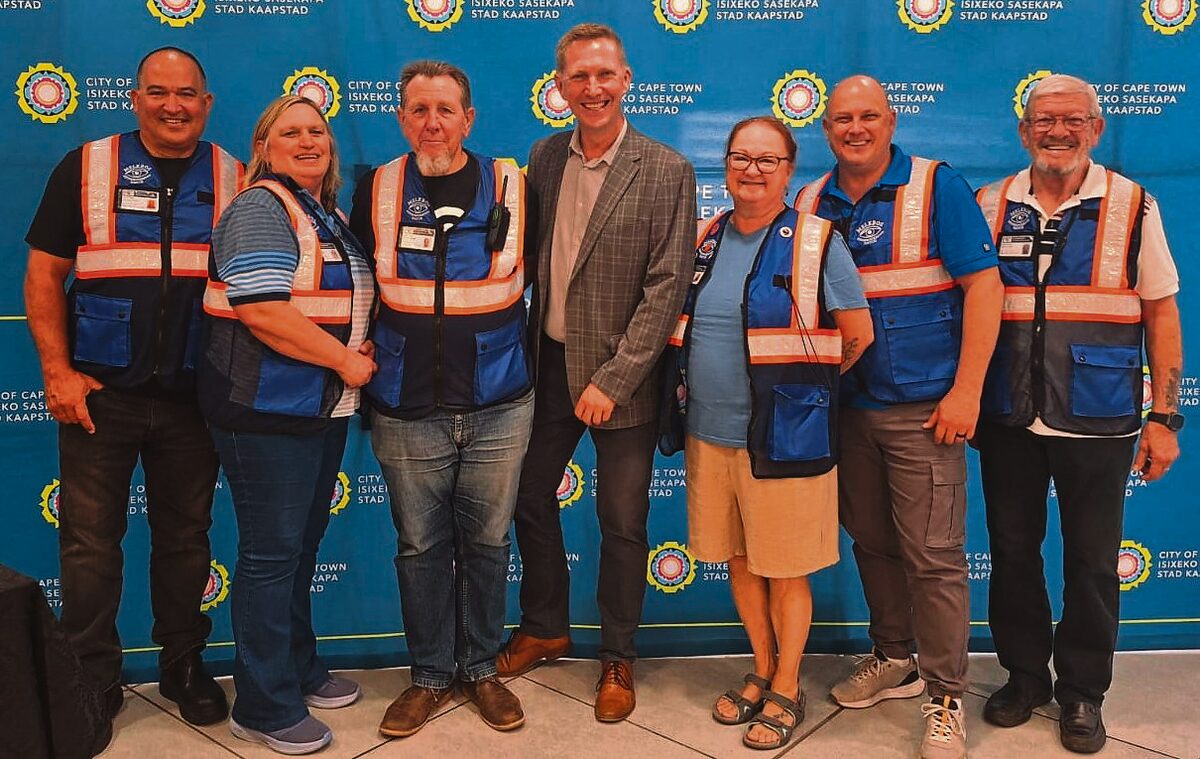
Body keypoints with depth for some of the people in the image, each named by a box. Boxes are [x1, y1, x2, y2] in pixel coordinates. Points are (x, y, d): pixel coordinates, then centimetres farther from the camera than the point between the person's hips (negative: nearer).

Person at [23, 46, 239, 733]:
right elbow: (44, 275, 3)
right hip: (100, 392, -1)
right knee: (89, 540, 5)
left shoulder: (236, 181, 5)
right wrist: (58, 371, -6)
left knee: (185, 536, 11)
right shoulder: (86, 168, 3)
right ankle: (93, 679, 20)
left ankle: (184, 665, 27)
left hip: (193, 394, 1)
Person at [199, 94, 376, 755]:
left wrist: (362, 348, 5)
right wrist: (345, 360, -16)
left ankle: (299, 670, 33)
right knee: (272, 552, 0)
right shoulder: (260, 209, -11)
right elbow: (262, 310, -23)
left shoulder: (329, 218, 16)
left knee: (302, 544, 18)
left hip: (325, 407, 9)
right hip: (266, 411, -8)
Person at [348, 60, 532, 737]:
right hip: (408, 411, 1)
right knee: (421, 548, 10)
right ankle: (430, 675, 27)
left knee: (487, 544, 11)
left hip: (499, 408, 0)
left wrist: (531, 368, 8)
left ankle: (482, 669, 29)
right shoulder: (378, 190, 2)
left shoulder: (512, 187, 1)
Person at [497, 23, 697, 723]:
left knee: (623, 524, 7)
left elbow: (666, 289, -13)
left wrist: (613, 380, -17)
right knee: (530, 496, 16)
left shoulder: (667, 173, -10)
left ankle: (618, 658, 28)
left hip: (621, 377, -5)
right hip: (548, 363, 5)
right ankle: (545, 628, 39)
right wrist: (525, 349, 2)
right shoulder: (543, 159, 5)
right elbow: (530, 258, 10)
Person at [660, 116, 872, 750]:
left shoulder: (816, 242, -8)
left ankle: (787, 690, 26)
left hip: (782, 441, -5)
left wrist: (802, 386, 5)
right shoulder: (704, 240, 7)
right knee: (739, 560, 16)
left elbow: (858, 336, -4)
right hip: (709, 435, 5)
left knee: (785, 570, 7)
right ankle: (762, 671, 35)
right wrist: (698, 389, 9)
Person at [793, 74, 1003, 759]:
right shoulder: (810, 203, 7)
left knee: (933, 556, -1)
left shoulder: (937, 187, -6)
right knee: (870, 541, 16)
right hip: (845, 407, 5)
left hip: (922, 409, -5)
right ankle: (894, 662, 35)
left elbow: (984, 286, -10)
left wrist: (966, 391, -14)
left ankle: (946, 700, 13)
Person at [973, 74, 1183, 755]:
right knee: (1013, 552, 12)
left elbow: (1162, 315, 1)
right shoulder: (990, 206, 3)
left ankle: (1082, 692, 27)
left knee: (1092, 562, 9)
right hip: (1008, 417, 2)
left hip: (1098, 421, -1)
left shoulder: (1133, 205, 0)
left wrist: (1164, 418, -3)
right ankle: (1024, 675, 31)